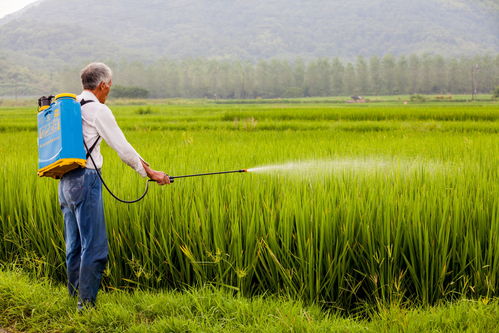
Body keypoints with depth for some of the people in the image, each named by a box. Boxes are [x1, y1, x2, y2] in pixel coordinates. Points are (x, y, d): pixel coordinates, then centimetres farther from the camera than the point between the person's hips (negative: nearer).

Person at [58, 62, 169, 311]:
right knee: (94, 247, -5)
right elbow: (121, 147, -7)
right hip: (85, 180, -9)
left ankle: (75, 298, 24)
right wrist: (150, 172, 4)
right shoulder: (98, 110, -9)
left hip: (65, 182, 9)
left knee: (75, 245, 16)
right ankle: (86, 304, -4)